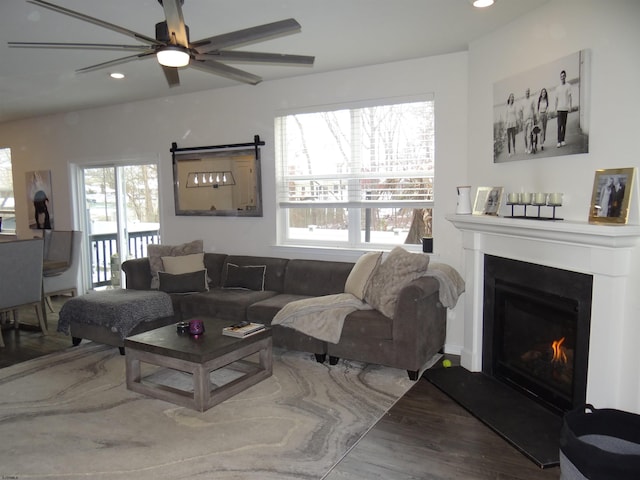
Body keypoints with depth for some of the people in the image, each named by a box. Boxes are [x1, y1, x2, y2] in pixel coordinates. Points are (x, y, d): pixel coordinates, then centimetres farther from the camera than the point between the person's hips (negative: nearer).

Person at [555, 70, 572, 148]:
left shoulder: (568, 86, 4)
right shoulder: (557, 88, 11)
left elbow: (569, 97, 0)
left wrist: (570, 106, -11)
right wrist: (555, 109, 9)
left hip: (565, 108, -1)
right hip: (559, 108, 1)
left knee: (564, 125, 5)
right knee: (559, 125, -7)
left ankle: (562, 140, 10)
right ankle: (559, 142, -11)